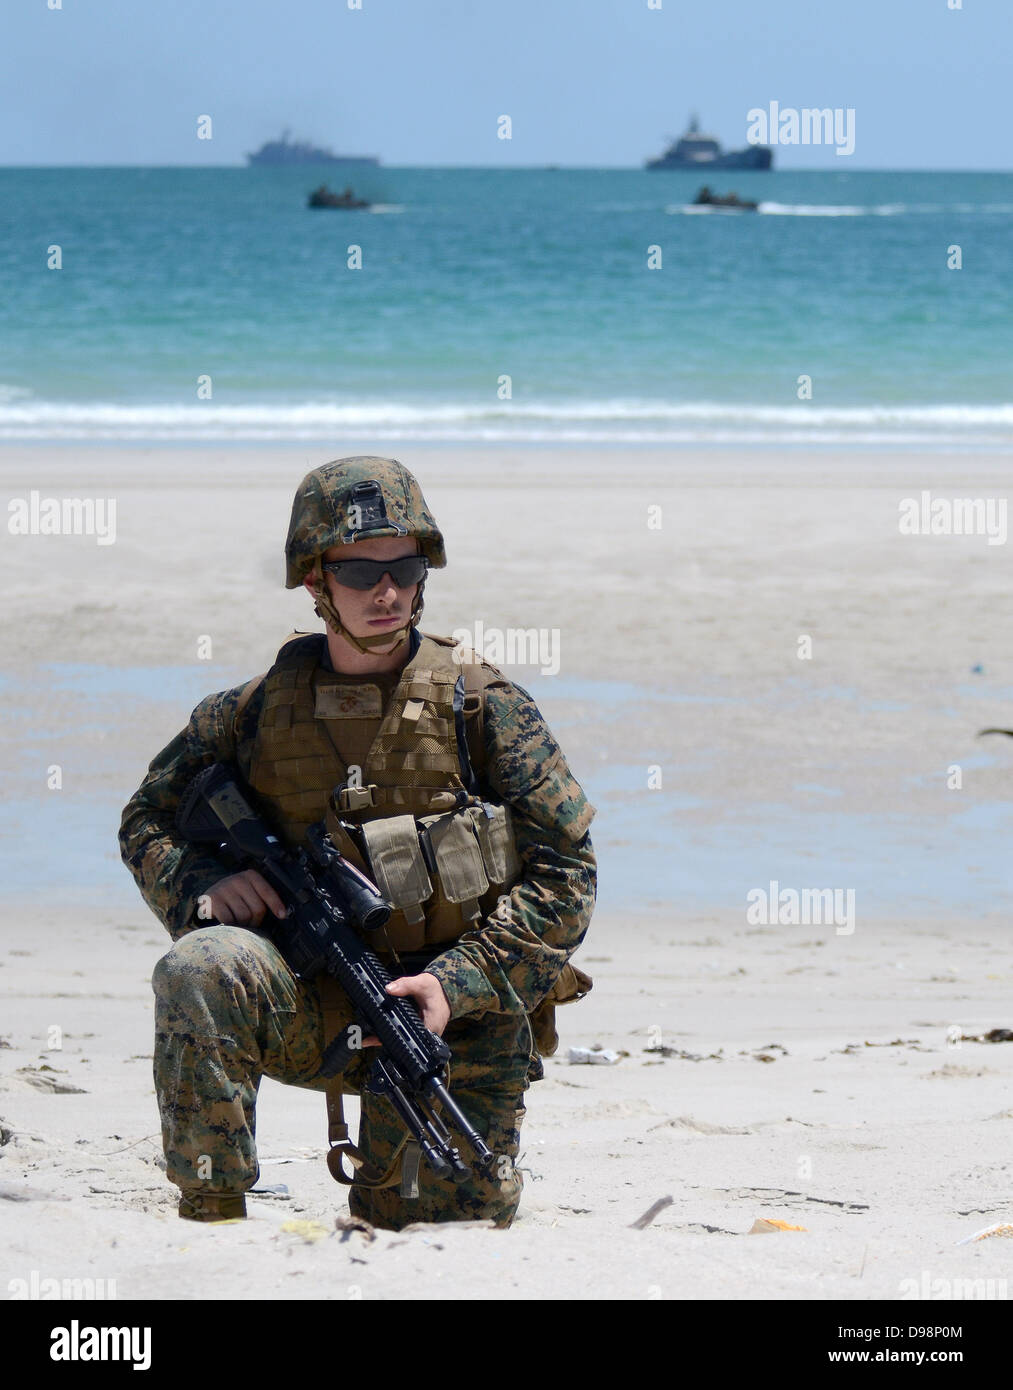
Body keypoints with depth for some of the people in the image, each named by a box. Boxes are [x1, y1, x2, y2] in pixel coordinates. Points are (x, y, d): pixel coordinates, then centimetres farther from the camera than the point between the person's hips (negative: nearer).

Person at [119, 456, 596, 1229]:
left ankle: (386, 1180, 32)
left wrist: (457, 983, -17)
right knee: (199, 969, -29)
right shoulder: (259, 711, 3)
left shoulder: (482, 707, -3)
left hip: (460, 1022, 0)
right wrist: (201, 880, -10)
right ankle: (209, 1216, -20)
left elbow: (565, 874, -4)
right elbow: (147, 820, 14)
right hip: (312, 1012, 0)